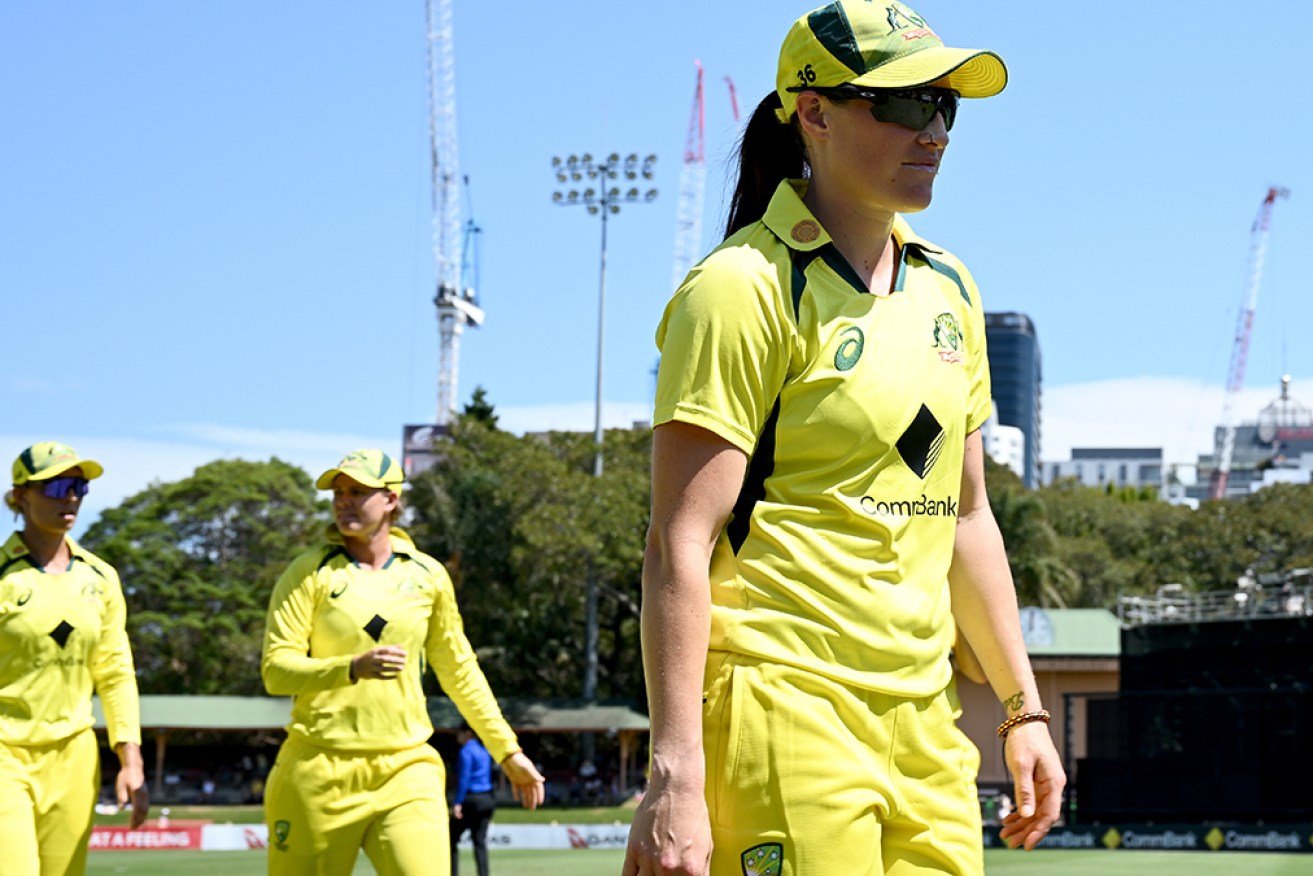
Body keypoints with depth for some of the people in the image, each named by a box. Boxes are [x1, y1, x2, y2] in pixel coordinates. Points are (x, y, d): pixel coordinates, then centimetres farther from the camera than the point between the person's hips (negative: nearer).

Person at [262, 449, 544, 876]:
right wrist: (352, 668, -25)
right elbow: (275, 669, -9)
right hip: (320, 769, -1)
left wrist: (508, 751, 20)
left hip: (405, 770, 2)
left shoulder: (428, 576, 8)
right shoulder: (310, 572, -1)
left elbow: (460, 672, 19)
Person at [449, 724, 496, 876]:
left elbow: (464, 778, -16)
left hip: (472, 800, -8)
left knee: (452, 838, 1)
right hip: (488, 799, 8)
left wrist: (457, 802, -18)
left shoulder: (467, 751, -9)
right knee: (480, 841, 7)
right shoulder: (484, 751, 15)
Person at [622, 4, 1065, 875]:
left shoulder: (948, 288, 14)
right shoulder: (744, 288, -9)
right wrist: (676, 773, -20)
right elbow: (679, 547, -15)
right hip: (785, 714, -7)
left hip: (924, 723, 7)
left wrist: (1023, 707, 19)